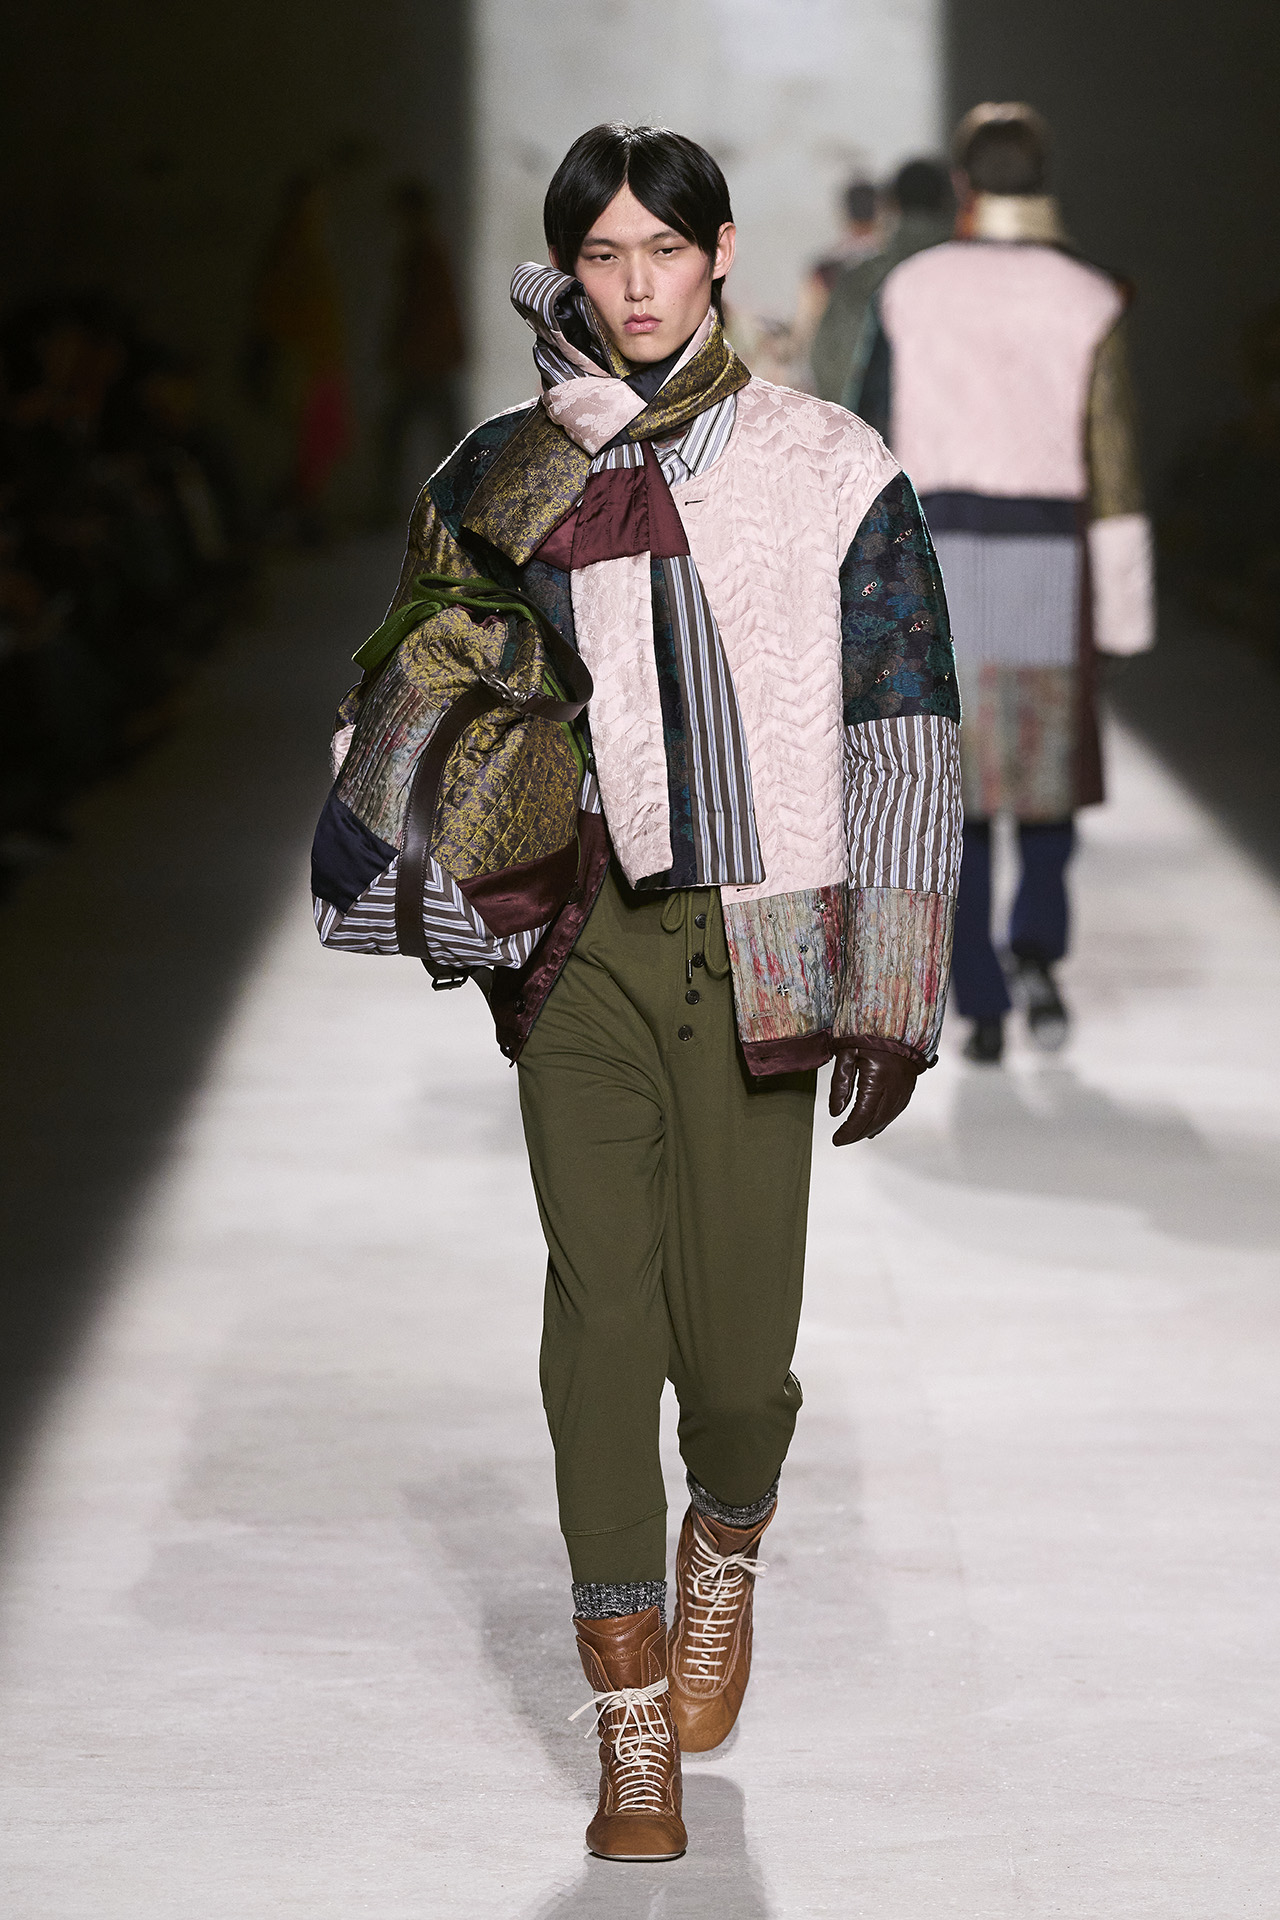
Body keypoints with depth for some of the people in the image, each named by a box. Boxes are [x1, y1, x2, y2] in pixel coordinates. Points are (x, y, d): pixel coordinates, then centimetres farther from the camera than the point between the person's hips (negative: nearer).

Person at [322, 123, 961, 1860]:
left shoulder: (832, 474, 2)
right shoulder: (506, 479, 7)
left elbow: (903, 743, 1)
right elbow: (424, 684, 19)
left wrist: (891, 1000, -2)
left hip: (750, 951, -1)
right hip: (579, 949, 1)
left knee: (736, 1340, -3)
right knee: (602, 1311, -4)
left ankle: (727, 1545, 33)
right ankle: (632, 1721, 7)